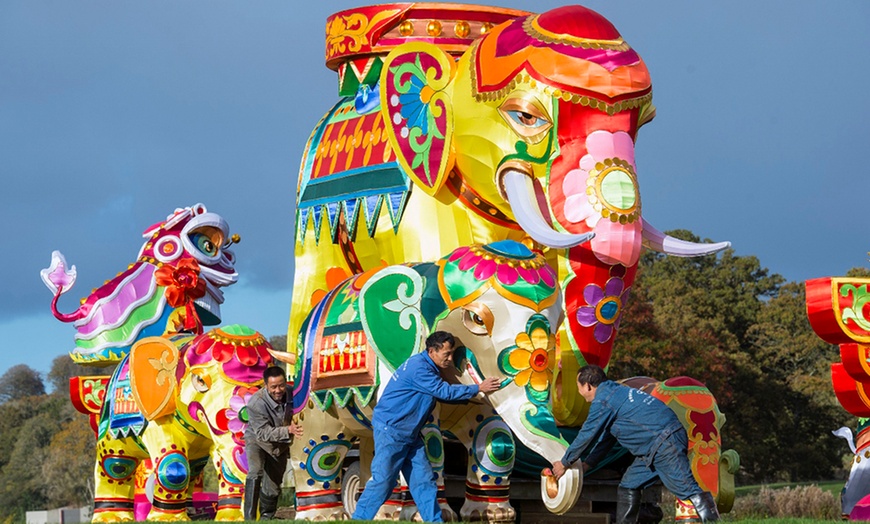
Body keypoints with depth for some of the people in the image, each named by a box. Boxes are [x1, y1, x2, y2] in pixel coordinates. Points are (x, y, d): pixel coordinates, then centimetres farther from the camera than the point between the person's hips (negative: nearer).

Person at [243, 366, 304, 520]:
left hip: (280, 444, 5)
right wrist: (288, 430, -47)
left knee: (272, 488, 12)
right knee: (255, 473, -30)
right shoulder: (256, 403, -33)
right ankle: (249, 519, -28)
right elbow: (263, 433, -34)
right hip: (257, 440, -5)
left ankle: (267, 518, 34)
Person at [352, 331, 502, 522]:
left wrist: (474, 392, 5)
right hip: (390, 431, -10)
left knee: (424, 481, 5)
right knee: (382, 481, -9)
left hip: (410, 435, 10)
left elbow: (442, 394, 16)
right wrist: (478, 388, -10)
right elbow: (445, 392, -18)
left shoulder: (429, 369, 11)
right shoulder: (418, 368, -21)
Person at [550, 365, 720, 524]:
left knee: (687, 488, -16)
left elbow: (586, 436, -3)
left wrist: (564, 463, 10)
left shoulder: (602, 401, -9)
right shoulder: (615, 392, 22)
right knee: (628, 487, 14)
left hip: (665, 442, -11)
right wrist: (587, 465, 32)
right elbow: (606, 437, 29)